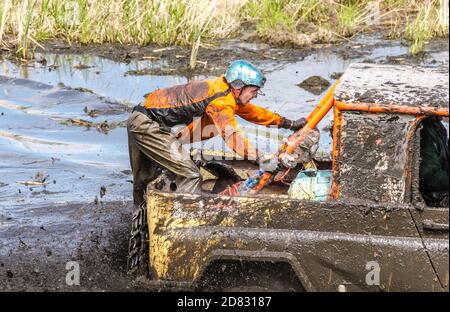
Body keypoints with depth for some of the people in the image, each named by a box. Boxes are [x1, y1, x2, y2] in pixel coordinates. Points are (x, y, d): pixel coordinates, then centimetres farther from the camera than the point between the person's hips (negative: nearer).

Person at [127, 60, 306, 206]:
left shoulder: (225, 91, 11)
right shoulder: (220, 101, -19)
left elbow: (253, 112, 24)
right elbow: (232, 135, -28)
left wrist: (288, 123, 29)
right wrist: (259, 159, -34)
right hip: (149, 124, -10)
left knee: (143, 179, 21)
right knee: (190, 175, -11)